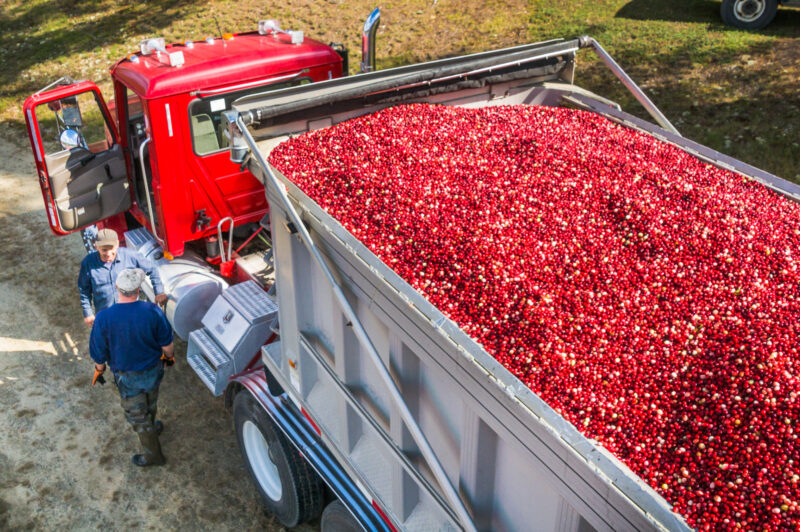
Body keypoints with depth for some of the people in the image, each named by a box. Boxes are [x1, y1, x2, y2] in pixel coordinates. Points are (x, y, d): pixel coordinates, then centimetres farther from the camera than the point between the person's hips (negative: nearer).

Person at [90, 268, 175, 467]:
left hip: (127, 377, -2)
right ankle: (151, 427, 59)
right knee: (150, 404, 31)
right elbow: (167, 344, -11)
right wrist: (169, 356, 12)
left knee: (137, 415, 19)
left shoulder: (104, 318, -27)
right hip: (153, 371, 2)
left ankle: (153, 455, 34)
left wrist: (99, 369, 9)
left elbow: (99, 353, -13)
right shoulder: (152, 311, -24)